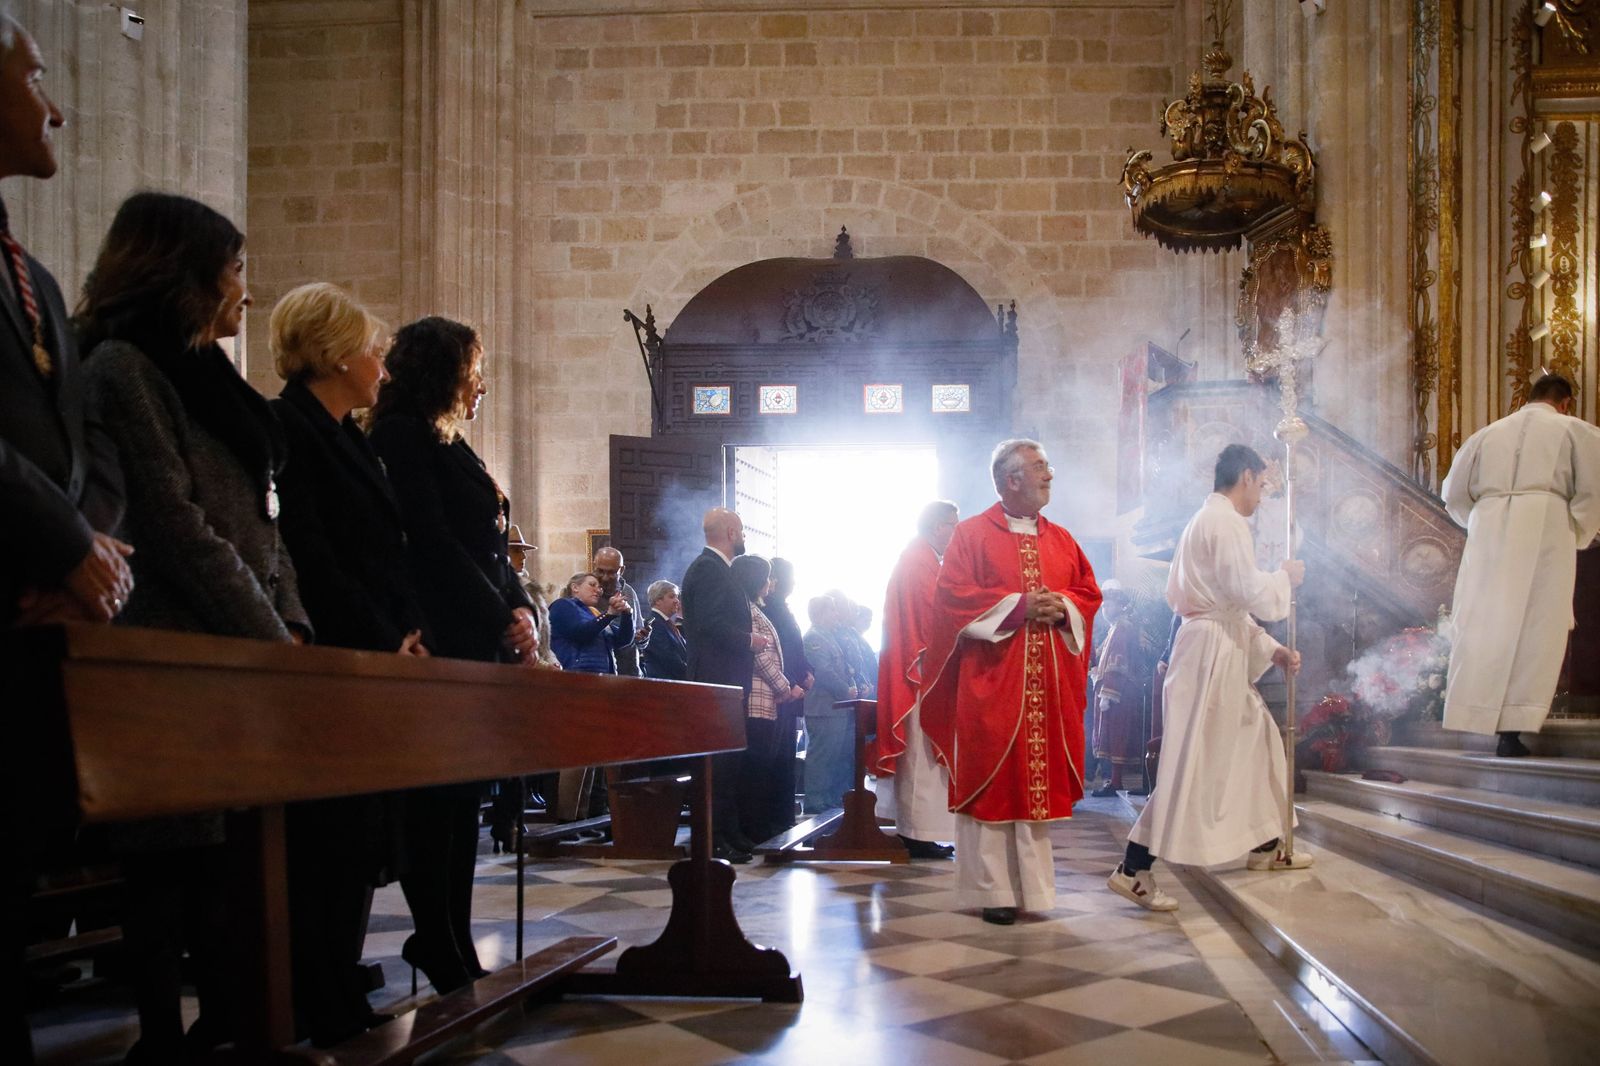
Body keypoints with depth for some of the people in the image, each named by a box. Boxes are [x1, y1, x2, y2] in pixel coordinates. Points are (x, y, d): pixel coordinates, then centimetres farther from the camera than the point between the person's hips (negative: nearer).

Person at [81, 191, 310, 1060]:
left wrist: (293, 625, 6)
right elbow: (174, 525, -15)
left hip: (245, 656, 8)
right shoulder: (123, 367, -6)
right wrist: (271, 638, -15)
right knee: (173, 858, -3)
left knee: (233, 855, 9)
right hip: (179, 657, -8)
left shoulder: (207, 378, 21)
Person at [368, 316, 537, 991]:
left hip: (478, 646, 9)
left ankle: (449, 944, 15)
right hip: (436, 644, -9)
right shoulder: (402, 437, -6)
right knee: (437, 800, -4)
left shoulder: (450, 448, 22)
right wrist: (503, 621, -12)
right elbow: (432, 543, -15)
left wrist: (519, 610, 3)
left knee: (462, 797, 9)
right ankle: (440, 946, 4)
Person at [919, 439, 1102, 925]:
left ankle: (1031, 884, 14)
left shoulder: (1061, 539, 15)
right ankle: (992, 889, 4)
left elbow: (1089, 592, 14)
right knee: (991, 780, -3)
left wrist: (1063, 607, -8)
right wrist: (1017, 605, -15)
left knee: (1037, 778, 5)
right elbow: (953, 594, -9)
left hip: (1047, 680, 5)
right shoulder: (972, 533, -1)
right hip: (990, 677, -5)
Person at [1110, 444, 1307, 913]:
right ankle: (1132, 869, -9)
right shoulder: (1226, 523, -13)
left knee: (1258, 738, 19)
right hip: (1211, 651, -11)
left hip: (1223, 650, 11)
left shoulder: (1206, 521, 20)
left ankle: (1265, 845, 31)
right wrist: (1285, 575, -1)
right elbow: (1250, 593, -21)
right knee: (1192, 760, -9)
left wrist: (1272, 649, 19)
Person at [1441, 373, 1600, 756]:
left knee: (1481, 623, 2)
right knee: (1534, 626, -3)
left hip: (1488, 527, 3)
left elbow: (1454, 495, 21)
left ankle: (1471, 718, -4)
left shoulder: (1488, 433, 23)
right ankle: (1511, 727, -9)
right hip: (1546, 523, -2)